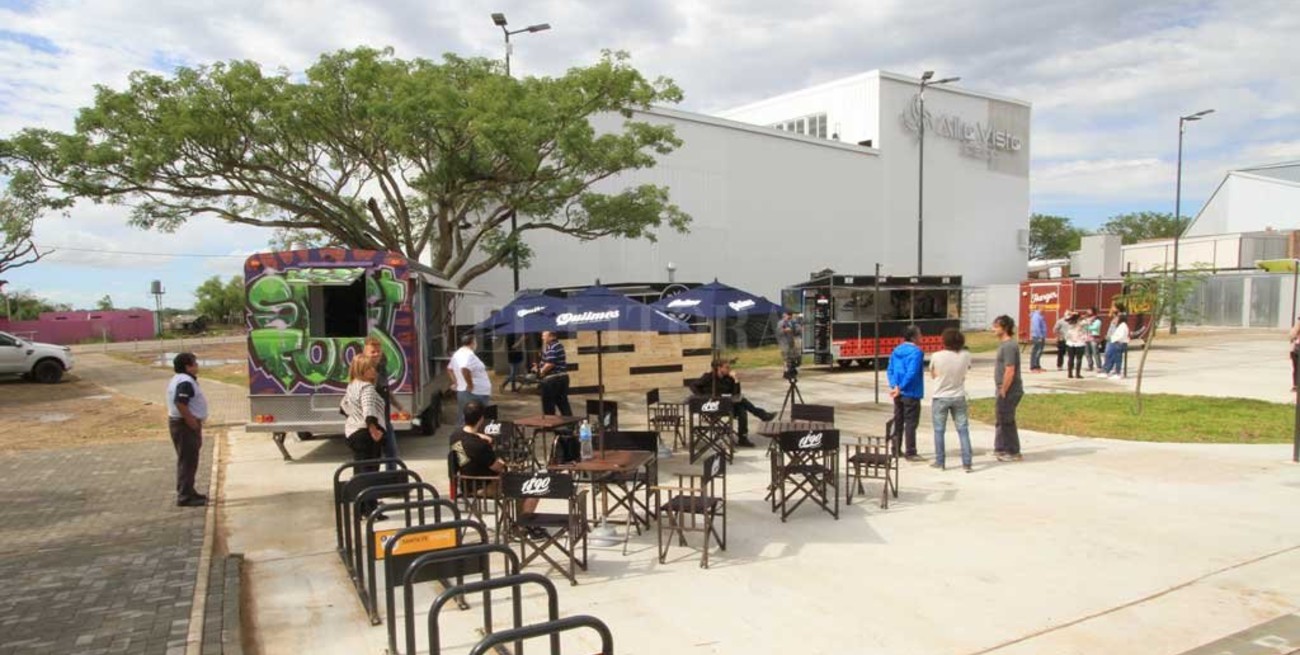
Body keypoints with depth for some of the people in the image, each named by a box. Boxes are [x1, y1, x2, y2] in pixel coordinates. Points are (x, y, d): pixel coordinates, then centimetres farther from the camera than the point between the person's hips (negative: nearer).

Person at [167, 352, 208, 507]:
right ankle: (185, 497, -4)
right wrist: (192, 423, -24)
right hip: (185, 425, -11)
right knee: (187, 461, -7)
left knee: (187, 460, 18)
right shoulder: (186, 382, -19)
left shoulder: (178, 379, 16)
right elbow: (180, 403, -29)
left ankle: (188, 492, 28)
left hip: (179, 423, 11)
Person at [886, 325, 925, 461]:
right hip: (911, 393, -8)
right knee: (911, 423, 1)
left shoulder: (896, 350, 8)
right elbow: (912, 373, -24)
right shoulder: (916, 352, -17)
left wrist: (894, 386, -3)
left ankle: (895, 449, 23)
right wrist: (900, 388, -19)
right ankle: (910, 453, 5)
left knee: (898, 421, 16)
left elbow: (890, 370, 6)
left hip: (898, 393, 8)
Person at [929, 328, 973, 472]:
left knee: (939, 431, 10)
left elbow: (933, 375, -3)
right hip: (958, 397, 2)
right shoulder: (966, 355, -11)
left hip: (940, 398, -2)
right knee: (963, 430, 9)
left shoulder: (937, 356, -16)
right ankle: (967, 463, 8)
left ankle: (940, 462, 16)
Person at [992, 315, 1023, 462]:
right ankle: (1001, 449, 27)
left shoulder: (1009, 346, -19)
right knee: (1002, 419, 17)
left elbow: (1010, 372, -24)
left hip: (1009, 391, -10)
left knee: (1007, 421, 0)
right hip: (1005, 390, 10)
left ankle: (1013, 453, 10)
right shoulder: (1003, 344, 12)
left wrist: (1003, 392, -20)